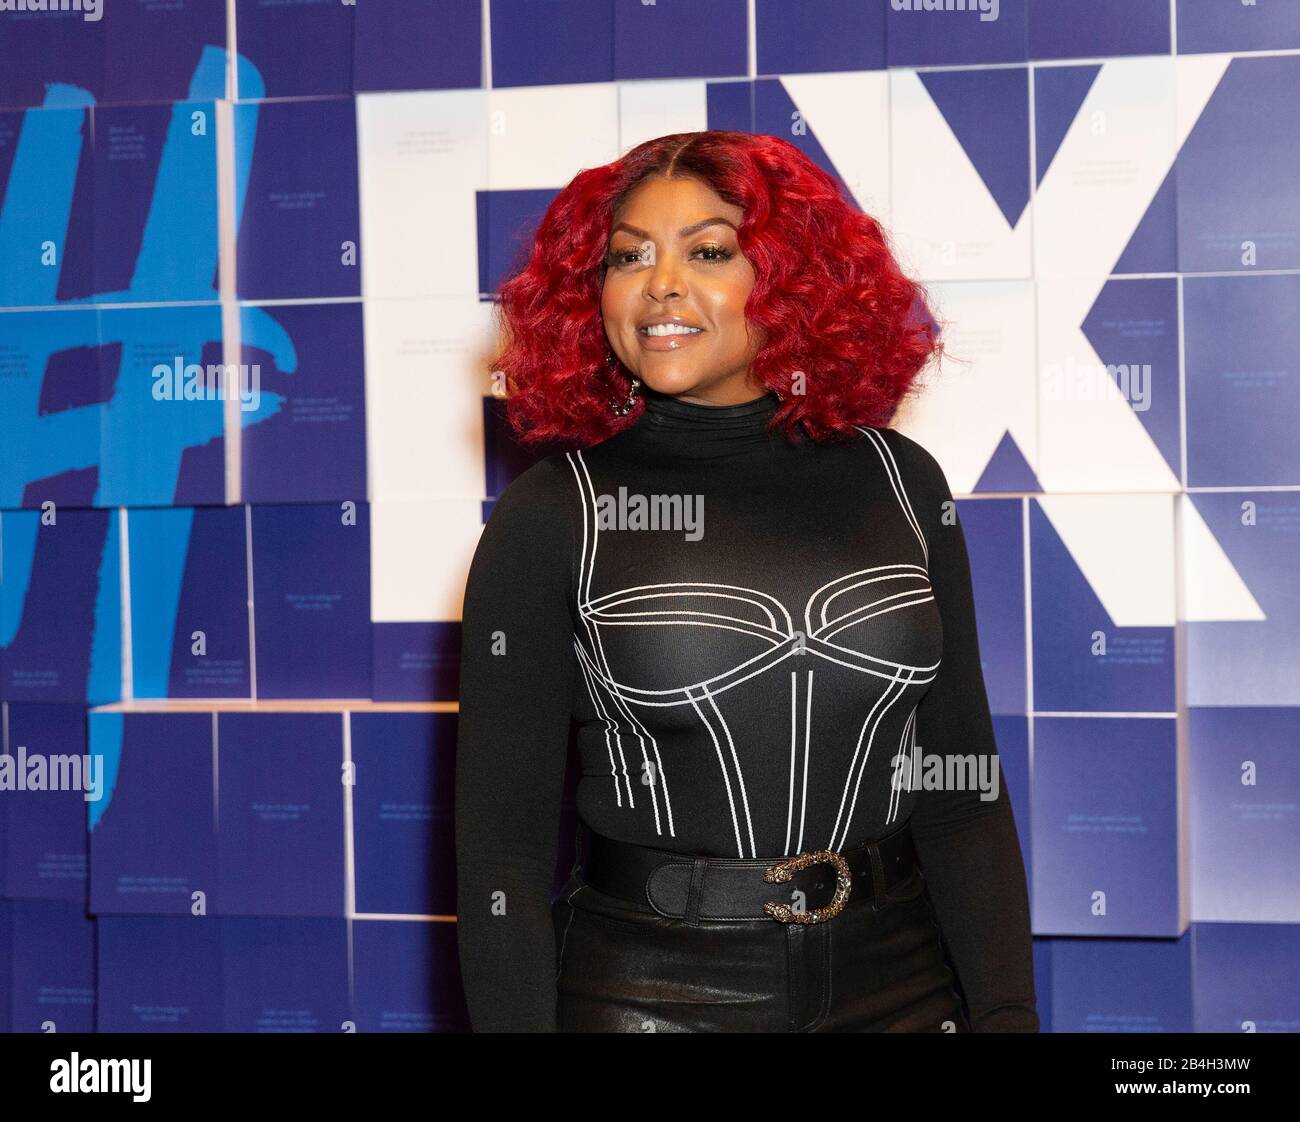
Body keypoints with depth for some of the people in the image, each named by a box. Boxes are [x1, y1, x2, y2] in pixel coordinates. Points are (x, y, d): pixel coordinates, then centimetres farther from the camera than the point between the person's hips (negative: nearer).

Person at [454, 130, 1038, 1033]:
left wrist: (1006, 1014, -3)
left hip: (900, 986, 3)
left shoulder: (899, 482, 1)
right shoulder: (549, 517, -7)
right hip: (650, 993, -2)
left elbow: (963, 790, 4)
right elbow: (504, 839, -7)